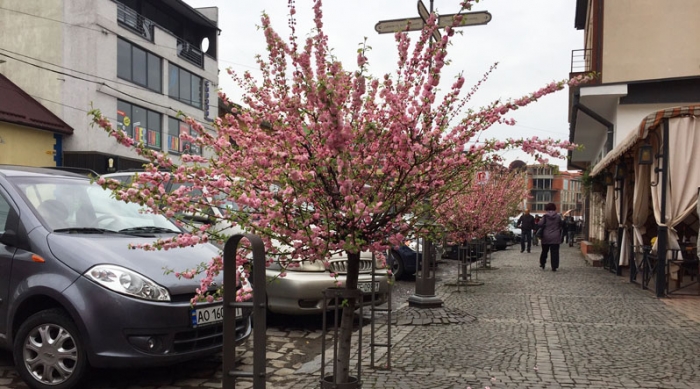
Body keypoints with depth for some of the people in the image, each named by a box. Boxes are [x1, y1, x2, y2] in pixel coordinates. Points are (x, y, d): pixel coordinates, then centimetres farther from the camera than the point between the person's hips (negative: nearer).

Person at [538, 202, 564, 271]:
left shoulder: (545, 216, -7)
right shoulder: (558, 216, -2)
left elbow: (540, 224, -14)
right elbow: (562, 225, 4)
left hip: (546, 237, 0)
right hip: (555, 237, 0)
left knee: (544, 251, 16)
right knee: (555, 252, 2)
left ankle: (542, 263, 23)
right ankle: (554, 267, 0)